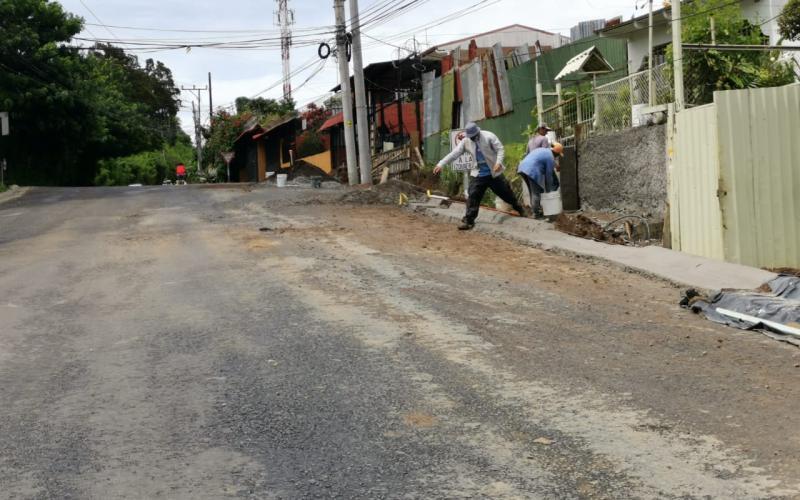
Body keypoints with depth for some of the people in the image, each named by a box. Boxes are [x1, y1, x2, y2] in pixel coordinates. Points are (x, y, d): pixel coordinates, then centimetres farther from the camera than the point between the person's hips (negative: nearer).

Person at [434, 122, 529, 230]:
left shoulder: (489, 136, -11)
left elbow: (500, 149, -11)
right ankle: (468, 220, -7)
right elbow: (454, 154, -6)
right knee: (473, 197, -11)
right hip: (477, 174, 2)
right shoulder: (466, 141, -3)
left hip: (494, 173, -2)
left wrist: (499, 162, -28)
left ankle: (519, 209, 34)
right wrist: (440, 164, -14)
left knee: (506, 192, 11)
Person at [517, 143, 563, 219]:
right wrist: (548, 190, 12)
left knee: (533, 192, 21)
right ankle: (537, 214, -1)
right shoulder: (550, 158, -1)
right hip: (532, 171, -9)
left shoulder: (542, 150, 24)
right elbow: (548, 174, 3)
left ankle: (535, 208, 29)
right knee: (536, 193, -2)